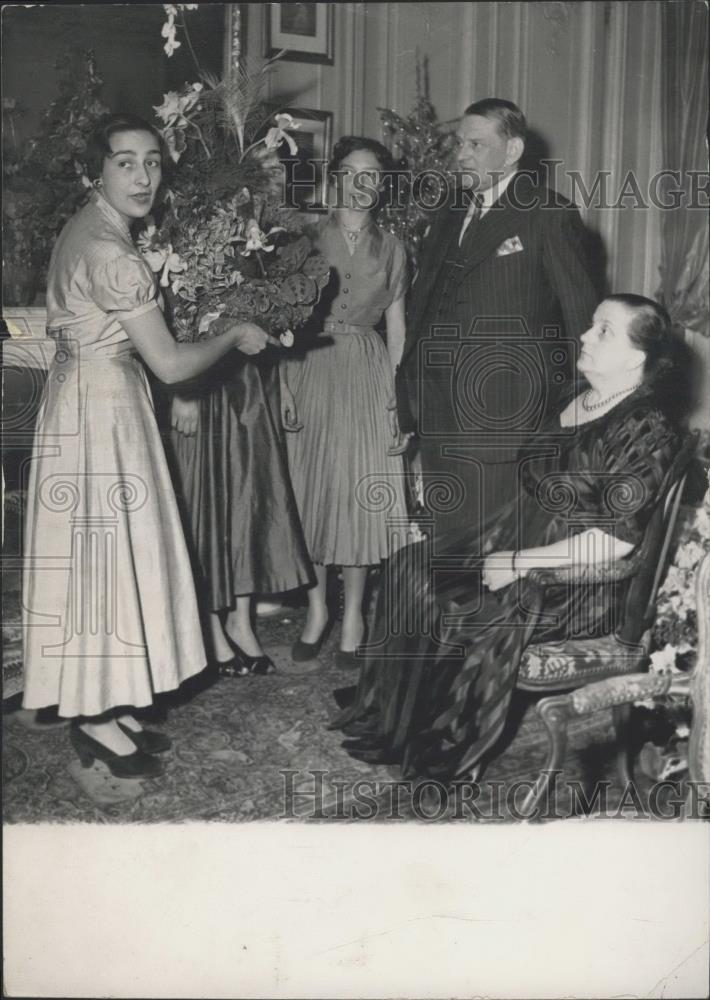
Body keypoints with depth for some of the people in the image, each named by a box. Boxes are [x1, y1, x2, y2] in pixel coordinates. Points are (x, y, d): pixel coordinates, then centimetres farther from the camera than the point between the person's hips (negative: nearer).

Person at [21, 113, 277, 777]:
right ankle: (97, 720, 12)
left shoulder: (89, 229, 10)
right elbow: (170, 364, -21)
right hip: (102, 406, -10)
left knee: (105, 552, 14)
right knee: (103, 551, -1)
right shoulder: (110, 252, -21)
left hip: (89, 395, 10)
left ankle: (102, 706, 25)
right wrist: (235, 337, -5)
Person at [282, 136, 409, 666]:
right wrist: (286, 385, -8)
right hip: (311, 369, 0)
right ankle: (317, 607, 17)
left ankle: (353, 612, 15)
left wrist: (398, 400, 1)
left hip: (367, 375, 1)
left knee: (361, 491, 1)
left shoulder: (391, 249, 8)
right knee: (310, 487, 2)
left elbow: (396, 328, 8)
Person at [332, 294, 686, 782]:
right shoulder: (579, 401, 9)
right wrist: (496, 534, 4)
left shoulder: (648, 431, -18)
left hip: (579, 584, -9)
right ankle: (394, 720, 3)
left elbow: (615, 539, -23)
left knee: (477, 618, -25)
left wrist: (520, 562, -21)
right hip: (518, 541, 9)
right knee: (414, 564, -4)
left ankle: (447, 755, -1)